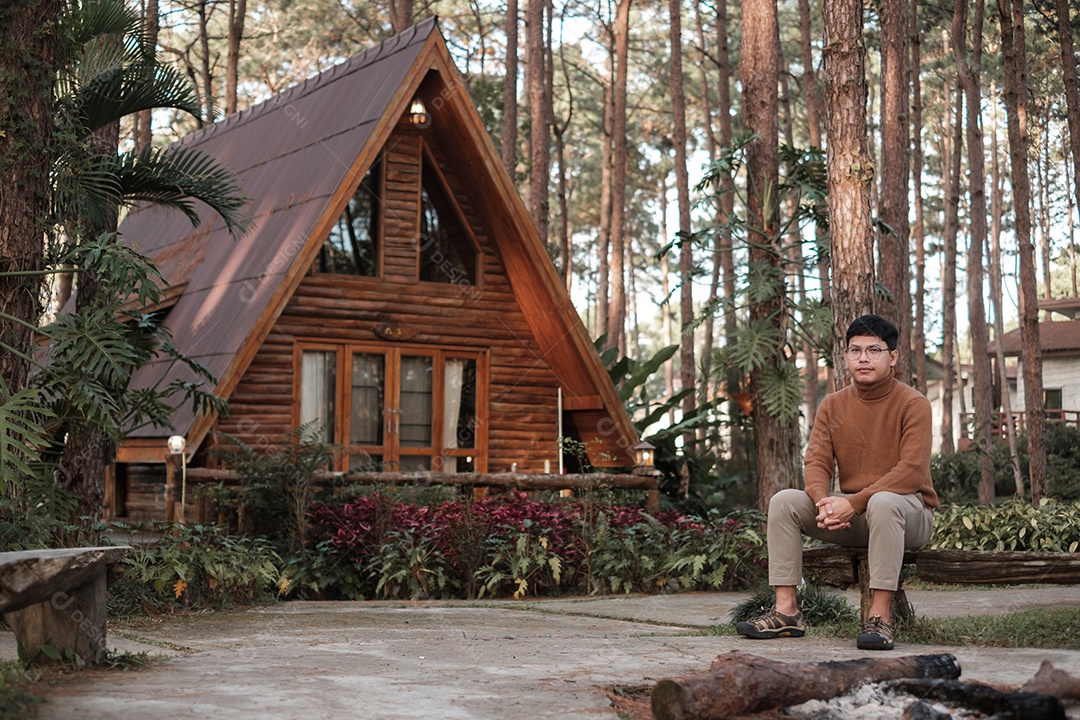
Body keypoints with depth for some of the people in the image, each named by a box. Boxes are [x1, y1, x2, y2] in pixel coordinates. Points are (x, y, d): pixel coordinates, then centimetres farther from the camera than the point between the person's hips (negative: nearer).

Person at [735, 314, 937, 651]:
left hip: (908, 511, -5)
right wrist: (825, 503, -24)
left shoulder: (913, 404, -8)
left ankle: (880, 616, -37)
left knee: (883, 502, -39)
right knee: (784, 501, -14)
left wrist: (854, 502, -27)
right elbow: (816, 464, -1)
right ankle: (786, 611, -17)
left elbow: (912, 471, -19)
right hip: (851, 515, 5)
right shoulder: (832, 405, 7)